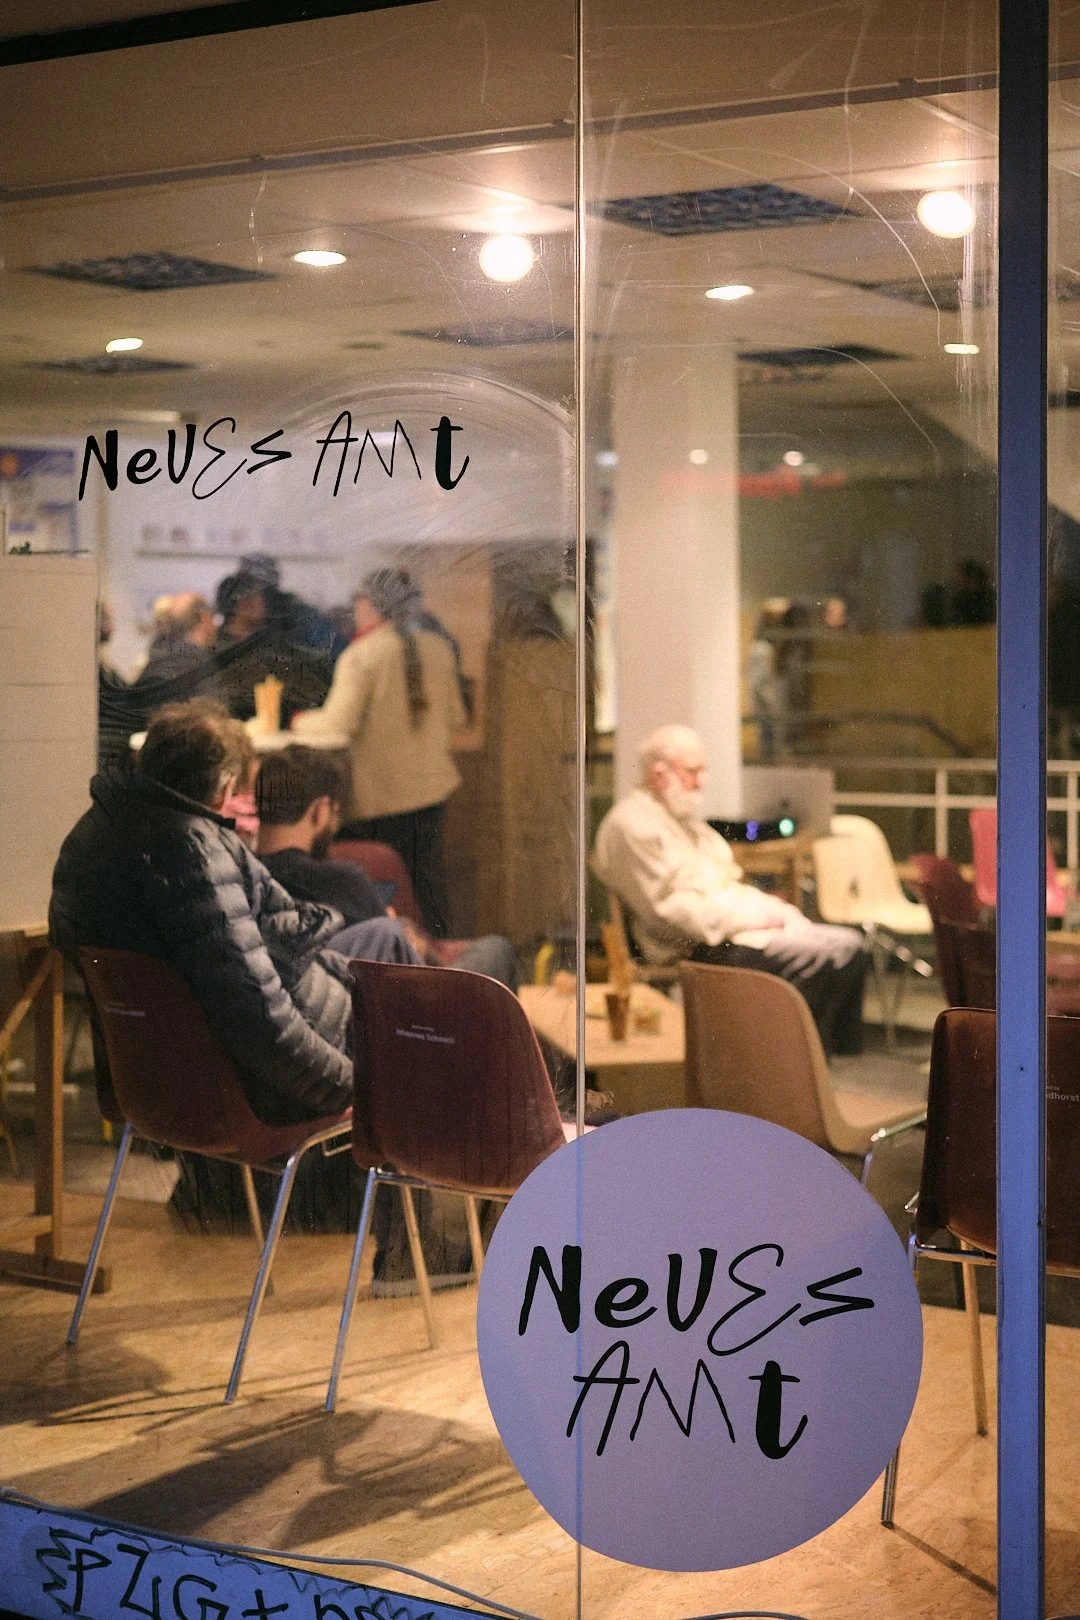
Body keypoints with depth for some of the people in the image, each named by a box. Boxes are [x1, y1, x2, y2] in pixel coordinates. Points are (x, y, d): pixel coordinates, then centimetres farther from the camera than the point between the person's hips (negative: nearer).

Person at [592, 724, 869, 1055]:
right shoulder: (631, 825, -12)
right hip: (696, 948, -10)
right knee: (817, 957, -24)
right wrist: (756, 915, -16)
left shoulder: (682, 818, 21)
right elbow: (672, 908, -19)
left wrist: (767, 905, 3)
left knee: (850, 945, -2)